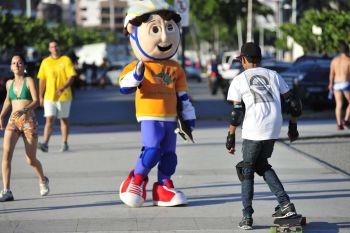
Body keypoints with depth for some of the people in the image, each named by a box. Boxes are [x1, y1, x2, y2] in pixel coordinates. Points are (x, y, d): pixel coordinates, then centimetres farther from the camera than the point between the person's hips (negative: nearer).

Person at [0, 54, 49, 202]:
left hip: (29, 122, -3)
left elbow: (36, 101, -14)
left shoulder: (29, 81, -4)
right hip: (13, 122, 3)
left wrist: (23, 110, -30)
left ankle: (43, 181, 38)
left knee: (31, 160, 6)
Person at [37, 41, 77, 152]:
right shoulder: (45, 62, 7)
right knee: (49, 119, -8)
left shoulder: (66, 60, -1)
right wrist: (41, 96, 6)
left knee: (64, 120, 7)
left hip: (64, 96, -1)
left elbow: (71, 77, -8)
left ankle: (65, 144, 16)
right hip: (49, 96, 1)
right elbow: (42, 80, 10)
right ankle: (45, 144, -16)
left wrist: (63, 88, -22)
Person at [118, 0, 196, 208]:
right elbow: (125, 87, -17)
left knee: (169, 153, 7)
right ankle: (137, 179, 4)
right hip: (150, 118, -6)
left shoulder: (175, 69, 10)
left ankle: (164, 187, 17)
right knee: (152, 150, -16)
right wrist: (137, 74, -34)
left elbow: (183, 96, 15)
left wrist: (189, 118, 14)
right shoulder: (139, 66, -6)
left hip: (170, 119, 6)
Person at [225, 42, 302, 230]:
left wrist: (231, 136, 2)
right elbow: (293, 102, 12)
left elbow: (236, 112, -4)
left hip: (253, 131, -4)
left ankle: (247, 216, 4)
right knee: (261, 164, 23)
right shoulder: (273, 75, 14)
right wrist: (293, 126, 23)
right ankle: (285, 203, 10)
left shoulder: (238, 81, 3)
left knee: (247, 169, 10)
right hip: (273, 129, 4)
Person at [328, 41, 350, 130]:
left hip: (337, 84, 4)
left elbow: (331, 74, 7)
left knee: (338, 104, 4)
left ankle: (339, 124, -4)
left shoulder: (334, 60, 4)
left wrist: (331, 84, 20)